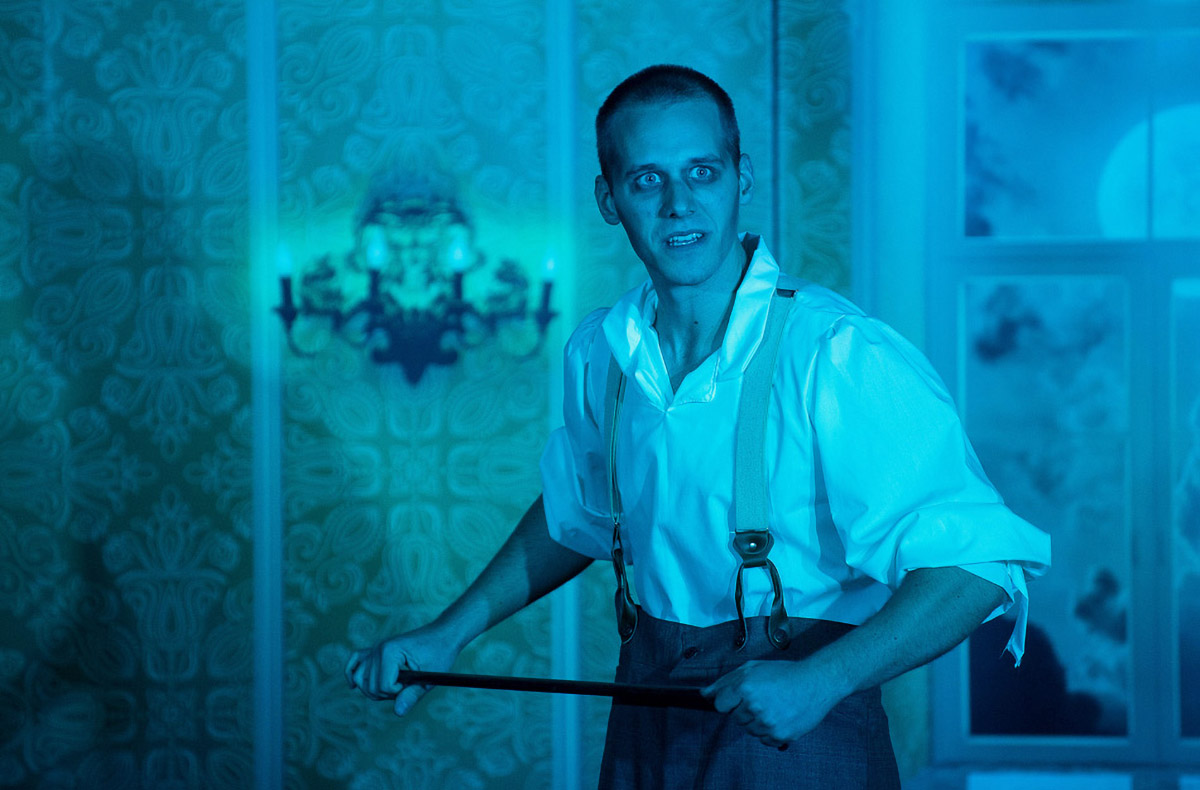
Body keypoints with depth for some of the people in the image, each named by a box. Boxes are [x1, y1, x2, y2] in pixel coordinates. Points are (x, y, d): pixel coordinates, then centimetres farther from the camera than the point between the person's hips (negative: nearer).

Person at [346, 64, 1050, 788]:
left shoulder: (839, 355, -19)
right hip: (645, 729, 5)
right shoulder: (600, 353, -1)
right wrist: (450, 633, 10)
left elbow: (978, 562, -23)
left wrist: (819, 681, -31)